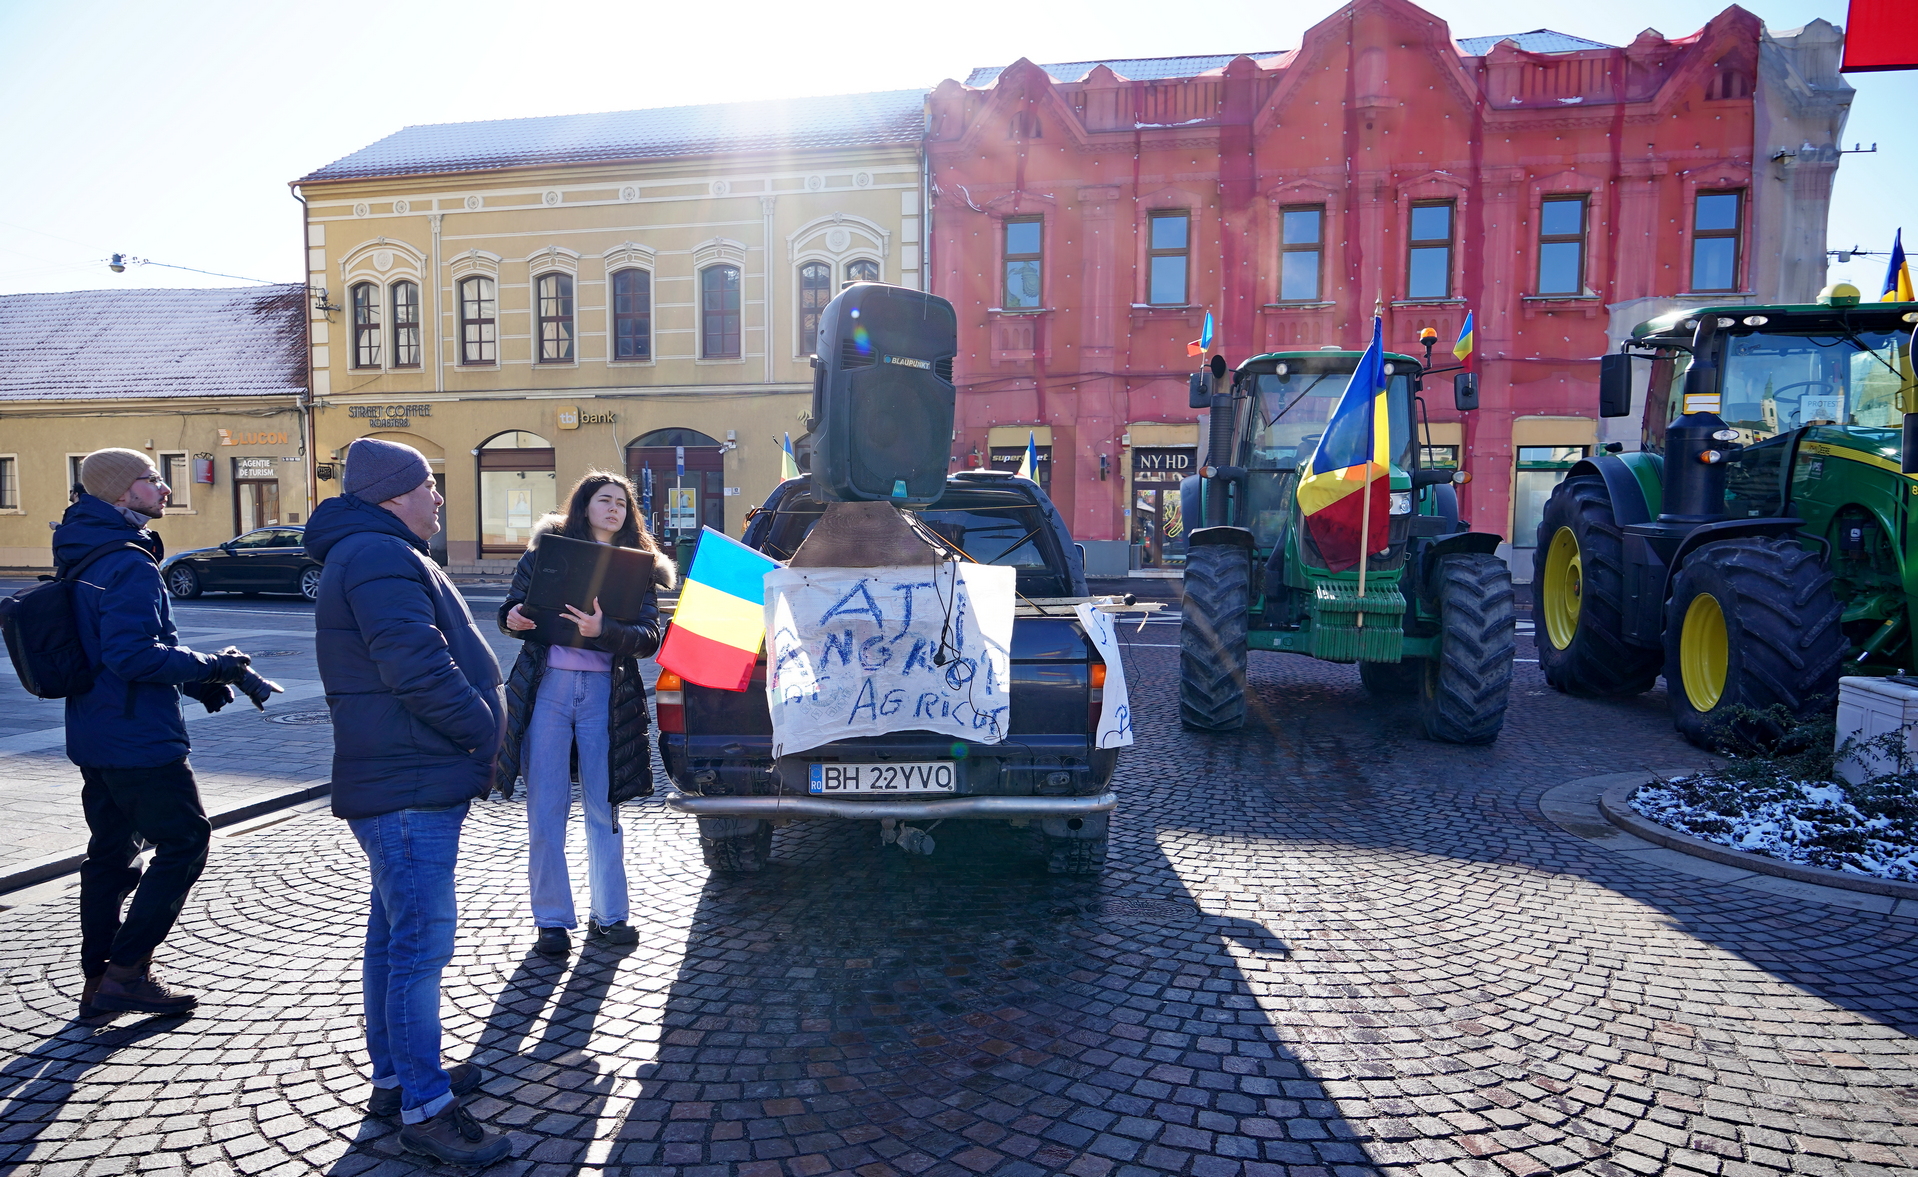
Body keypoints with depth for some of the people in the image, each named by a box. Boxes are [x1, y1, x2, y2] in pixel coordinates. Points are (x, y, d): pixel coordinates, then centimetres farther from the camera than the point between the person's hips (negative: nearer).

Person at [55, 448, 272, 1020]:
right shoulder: (130, 565, -19)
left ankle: (98, 984, 25)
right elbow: (132, 654, -27)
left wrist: (196, 682, 11)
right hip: (139, 741, -10)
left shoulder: (82, 559, 13)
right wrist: (209, 666, -15)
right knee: (184, 842, 2)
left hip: (92, 738, 10)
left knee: (110, 852, 16)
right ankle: (126, 972, 5)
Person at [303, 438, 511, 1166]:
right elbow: (418, 668, -26)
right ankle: (425, 1110, 2)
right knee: (421, 944, -6)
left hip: (403, 784, 11)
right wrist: (484, 732, -13)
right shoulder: (379, 557, -16)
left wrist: (477, 738, 15)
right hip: (410, 788, -11)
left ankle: (395, 1078, 31)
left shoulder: (372, 555, 20)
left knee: (395, 936, 18)